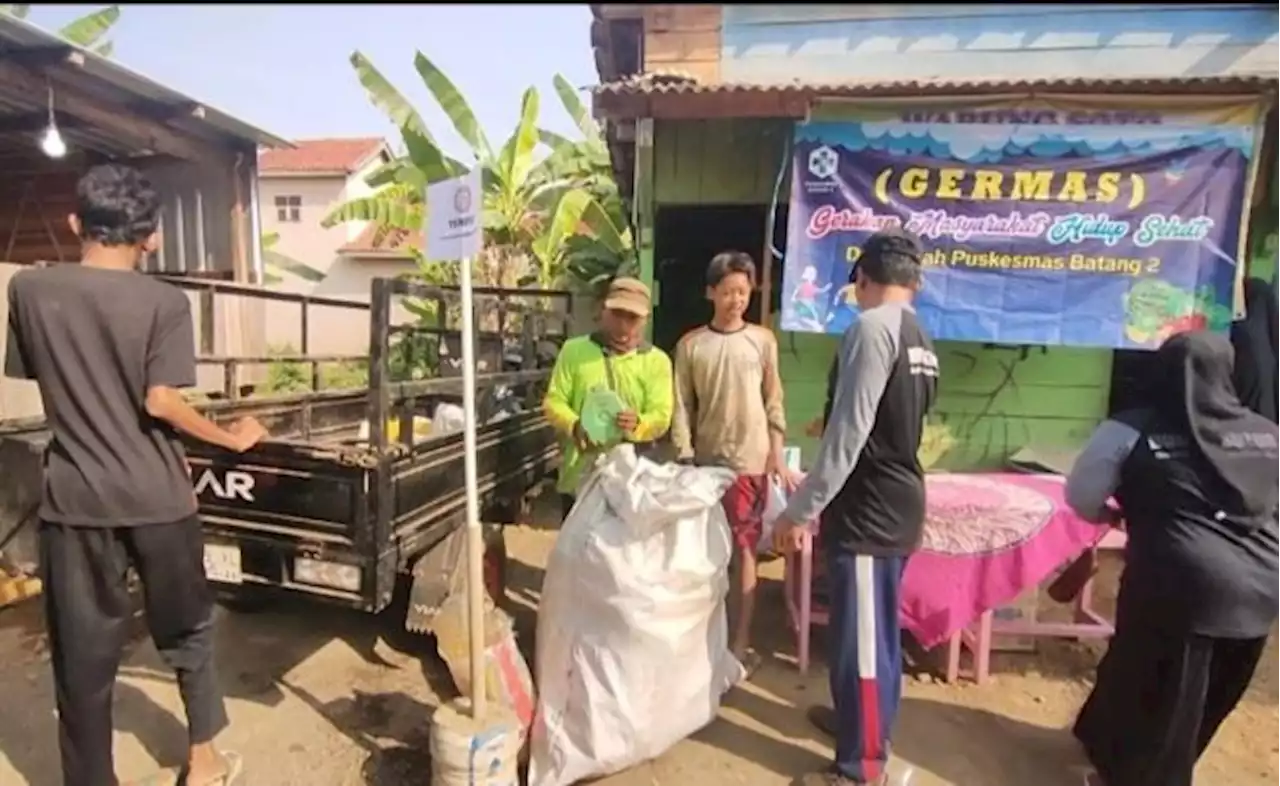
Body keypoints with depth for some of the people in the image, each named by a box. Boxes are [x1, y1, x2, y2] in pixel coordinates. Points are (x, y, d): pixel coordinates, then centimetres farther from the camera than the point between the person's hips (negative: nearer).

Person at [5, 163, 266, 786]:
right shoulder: (164, 302, -10)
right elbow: (160, 403, -17)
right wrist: (232, 438, -4)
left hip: (74, 499, 2)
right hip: (155, 496, -2)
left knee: (82, 653, 12)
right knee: (187, 630, 17)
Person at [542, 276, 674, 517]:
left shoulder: (657, 360, 3)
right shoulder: (574, 350, 4)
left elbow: (661, 417, -5)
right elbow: (553, 401, 1)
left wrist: (637, 425, -29)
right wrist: (575, 426, -20)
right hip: (579, 475, 1)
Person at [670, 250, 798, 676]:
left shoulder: (763, 340, 1)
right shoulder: (690, 345, -1)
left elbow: (773, 404, 4)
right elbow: (682, 408, -1)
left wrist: (778, 456, 0)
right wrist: (684, 460, -6)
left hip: (750, 462, -1)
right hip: (706, 461, 1)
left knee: (743, 549, 5)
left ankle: (739, 643, 16)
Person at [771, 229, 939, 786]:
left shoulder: (872, 327, -18)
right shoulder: (921, 342, 10)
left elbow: (849, 434, -23)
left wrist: (800, 509, -18)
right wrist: (832, 426, 35)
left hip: (868, 509, -9)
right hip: (898, 502, 9)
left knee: (859, 635, 4)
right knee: (877, 628, 23)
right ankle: (866, 721, 43)